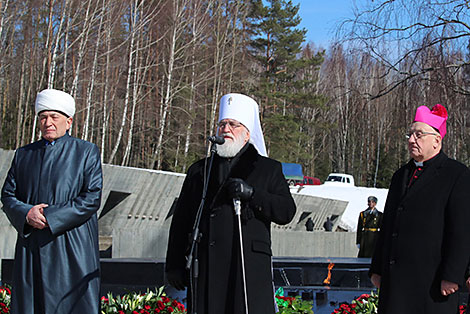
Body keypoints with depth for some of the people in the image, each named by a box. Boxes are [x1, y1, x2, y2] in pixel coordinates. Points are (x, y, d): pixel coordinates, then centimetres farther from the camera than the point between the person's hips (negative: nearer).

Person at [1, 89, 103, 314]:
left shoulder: (86, 152, 3)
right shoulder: (24, 154, 15)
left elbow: (92, 197, -6)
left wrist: (50, 216, -14)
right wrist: (26, 213, -11)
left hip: (72, 247, -4)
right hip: (31, 249, 4)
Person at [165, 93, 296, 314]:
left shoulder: (268, 169, 13)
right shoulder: (199, 170, 20)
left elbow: (286, 211, 2)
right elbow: (180, 220, 18)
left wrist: (251, 193, -12)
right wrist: (174, 264, 11)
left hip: (250, 267, -2)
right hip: (206, 267, 3)